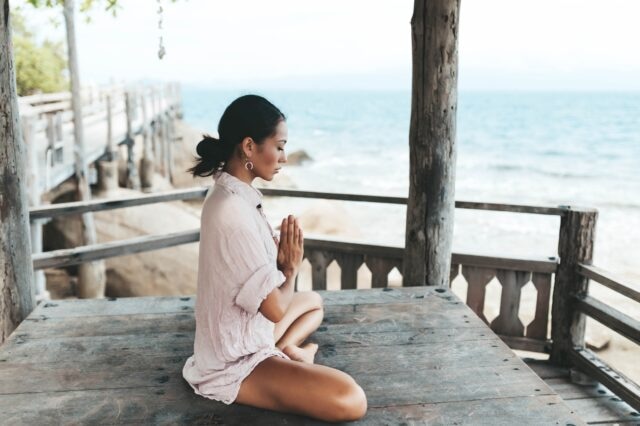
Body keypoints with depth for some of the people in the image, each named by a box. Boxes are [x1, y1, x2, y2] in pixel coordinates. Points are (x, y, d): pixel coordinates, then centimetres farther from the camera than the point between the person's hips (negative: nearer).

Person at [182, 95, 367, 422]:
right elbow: (276, 308, -24)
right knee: (351, 400, -24)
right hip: (234, 361, -10)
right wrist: (291, 268, -4)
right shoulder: (232, 213, -29)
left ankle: (285, 350, 8)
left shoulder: (234, 195, 2)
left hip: (246, 332, 10)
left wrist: (281, 259, -7)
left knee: (313, 300, 32)